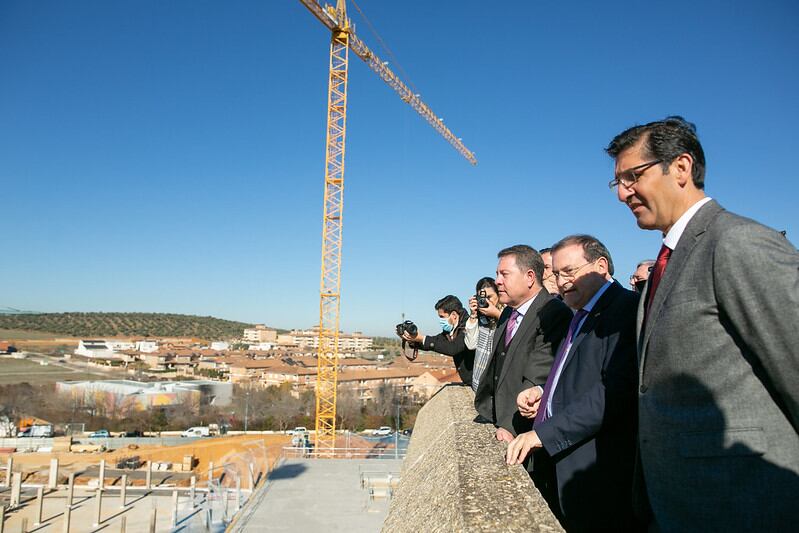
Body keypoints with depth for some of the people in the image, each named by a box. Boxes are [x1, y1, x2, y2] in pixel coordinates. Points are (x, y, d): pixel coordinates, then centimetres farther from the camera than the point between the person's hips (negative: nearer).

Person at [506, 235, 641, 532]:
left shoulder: (626, 308, -13)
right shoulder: (581, 316, 17)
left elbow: (616, 391, -23)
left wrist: (544, 433, -21)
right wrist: (545, 391, 4)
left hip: (597, 474, -8)